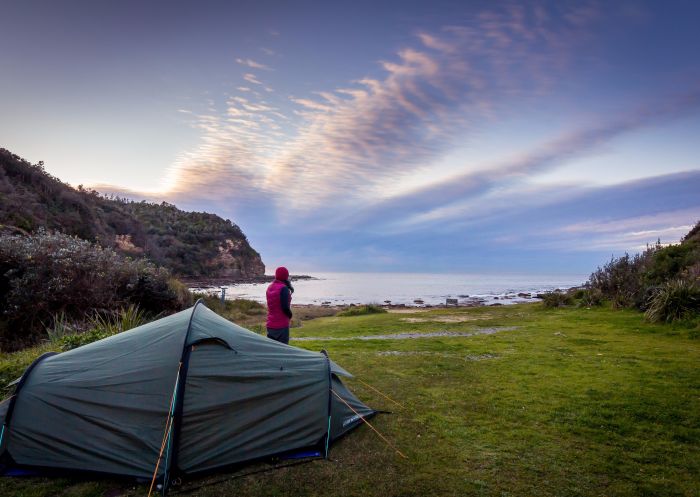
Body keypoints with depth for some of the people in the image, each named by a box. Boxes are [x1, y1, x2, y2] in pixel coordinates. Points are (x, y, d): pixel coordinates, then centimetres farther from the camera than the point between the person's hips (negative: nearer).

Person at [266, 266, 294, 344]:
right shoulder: (283, 288, -16)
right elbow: (285, 307, -21)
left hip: (270, 325, 8)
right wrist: (290, 315, 0)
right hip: (282, 326, -8)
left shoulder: (270, 287, 10)